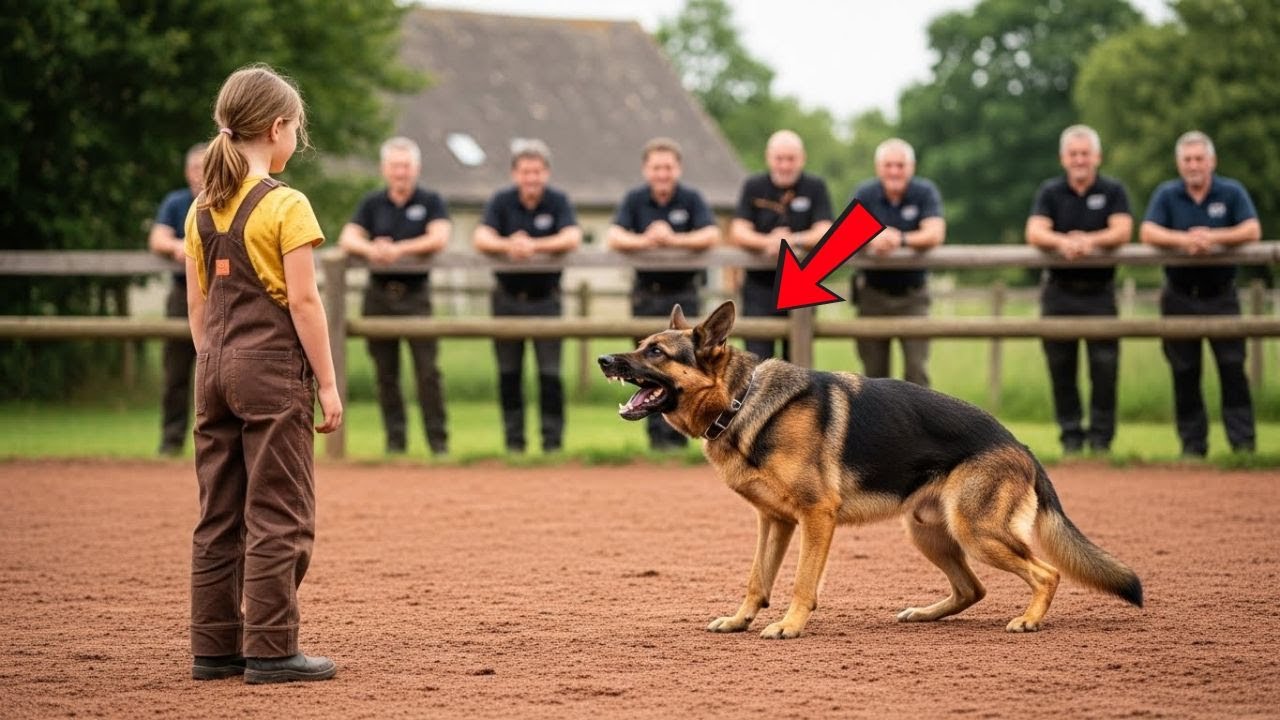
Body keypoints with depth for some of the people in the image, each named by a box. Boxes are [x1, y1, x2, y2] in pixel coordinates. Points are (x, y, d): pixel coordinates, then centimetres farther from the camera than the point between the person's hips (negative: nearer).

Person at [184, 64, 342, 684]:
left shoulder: (202, 208, 9)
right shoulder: (285, 206, -11)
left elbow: (197, 301, 12)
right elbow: (302, 300, -14)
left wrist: (210, 367, 19)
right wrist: (328, 383, -10)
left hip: (215, 370, 7)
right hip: (273, 367, -7)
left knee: (219, 514, 10)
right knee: (278, 515, -3)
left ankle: (214, 646, 14)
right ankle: (270, 650, -3)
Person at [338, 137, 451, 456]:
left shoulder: (430, 202, 4)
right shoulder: (372, 203, 11)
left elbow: (439, 237, -12)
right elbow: (348, 238, -1)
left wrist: (399, 249, -21)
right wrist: (370, 249, -23)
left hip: (415, 292, -3)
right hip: (378, 294, 3)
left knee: (427, 368, -7)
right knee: (385, 372, 4)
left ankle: (438, 440, -3)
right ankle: (394, 439, 11)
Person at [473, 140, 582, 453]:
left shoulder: (558, 202, -4)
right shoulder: (501, 201, -2)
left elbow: (572, 238, -19)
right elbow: (481, 238, -15)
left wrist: (534, 245, -34)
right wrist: (508, 245, -37)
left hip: (545, 297, -2)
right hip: (508, 296, 2)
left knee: (550, 373, -5)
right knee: (508, 373, 6)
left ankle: (553, 440, 1)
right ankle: (513, 440, 14)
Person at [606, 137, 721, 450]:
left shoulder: (691, 199, 0)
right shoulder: (634, 200, 3)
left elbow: (712, 234, -14)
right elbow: (614, 237, -10)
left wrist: (674, 239, -26)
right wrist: (644, 241, -29)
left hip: (683, 293, -2)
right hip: (646, 293, 2)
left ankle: (677, 434, -3)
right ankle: (656, 434, 7)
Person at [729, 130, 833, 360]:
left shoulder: (815, 187, 4)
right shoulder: (754, 187, 5)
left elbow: (824, 232, -7)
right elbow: (738, 232, -5)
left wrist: (793, 240, -26)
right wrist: (767, 242, -25)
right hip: (760, 284, 0)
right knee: (757, 360, -9)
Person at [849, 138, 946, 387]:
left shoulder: (925, 192, -5)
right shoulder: (864, 194, -2)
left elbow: (935, 234, -19)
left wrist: (901, 239, -38)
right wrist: (872, 239, -39)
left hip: (912, 294, -1)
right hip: (873, 292, 1)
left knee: (917, 371, -9)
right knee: (873, 373, 5)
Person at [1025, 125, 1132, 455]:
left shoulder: (1112, 191, 5)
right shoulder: (1050, 192, 7)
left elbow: (1122, 230, -10)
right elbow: (1035, 232, -8)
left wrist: (1090, 240, -28)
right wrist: (1063, 242, -29)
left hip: (1099, 291, -1)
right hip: (1059, 290, 1)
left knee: (1105, 366, -6)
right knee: (1061, 366, 2)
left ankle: (1101, 437, 1)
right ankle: (1071, 436, 9)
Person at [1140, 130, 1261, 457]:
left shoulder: (1232, 192, 1)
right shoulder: (1166, 194, 3)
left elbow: (1252, 231, -11)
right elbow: (1147, 233, -10)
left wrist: (1214, 237, -25)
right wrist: (1183, 240, -27)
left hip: (1221, 295, -1)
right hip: (1180, 296, 1)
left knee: (1233, 368, -8)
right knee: (1185, 372, 3)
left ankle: (1243, 441, -5)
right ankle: (1192, 444, 10)